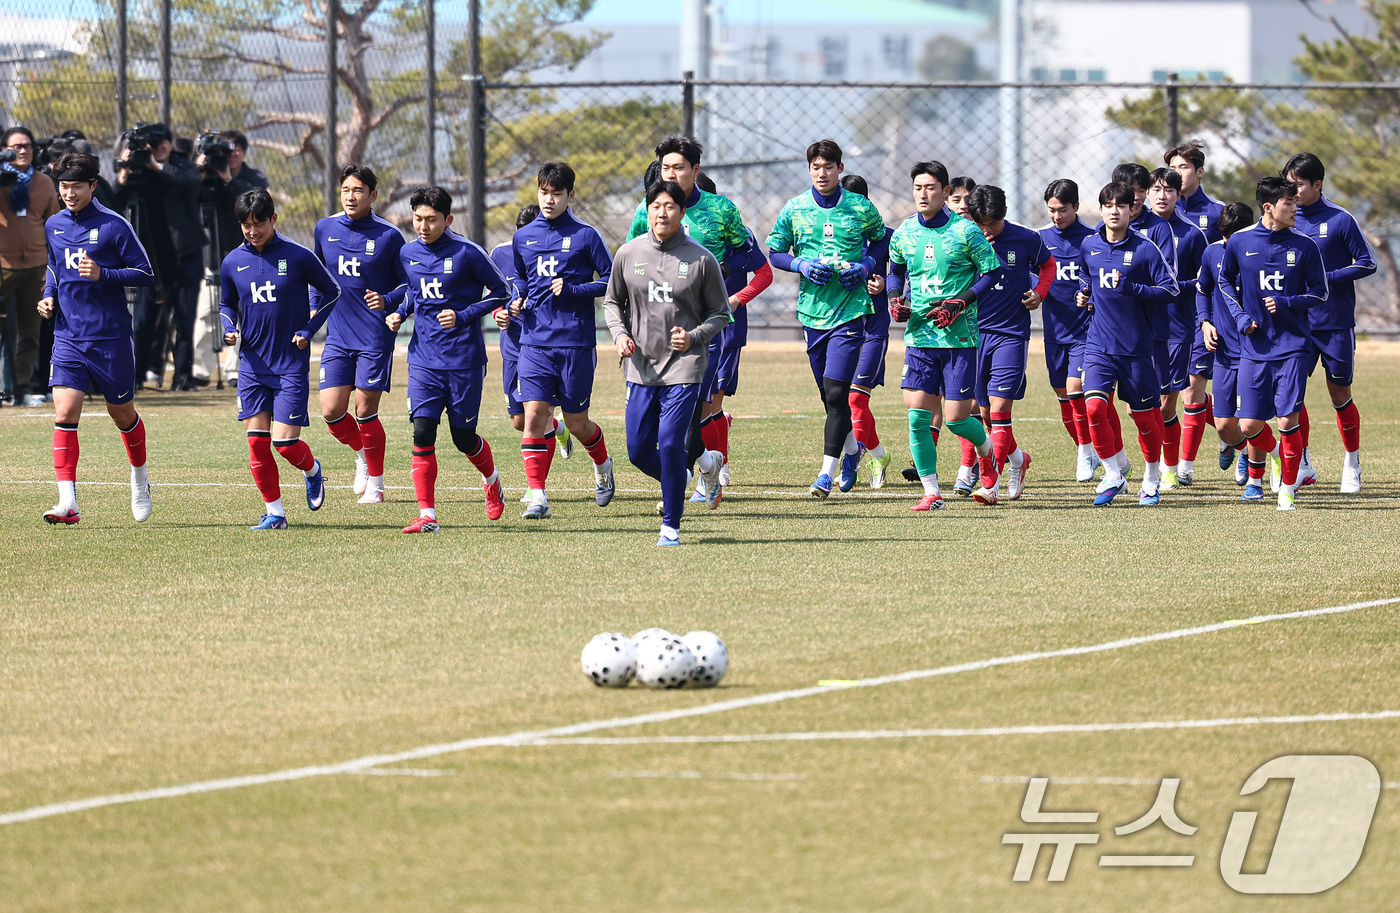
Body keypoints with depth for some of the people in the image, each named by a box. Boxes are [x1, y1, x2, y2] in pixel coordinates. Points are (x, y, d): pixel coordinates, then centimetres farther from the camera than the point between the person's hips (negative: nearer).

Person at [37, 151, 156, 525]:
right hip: (68, 337, 3)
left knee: (122, 414, 12)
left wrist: (102, 275, -22)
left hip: (111, 337, -3)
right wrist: (49, 296, 6)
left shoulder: (114, 226, -9)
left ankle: (140, 479, 39)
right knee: (65, 415, -13)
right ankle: (67, 503, -18)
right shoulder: (53, 226, 8)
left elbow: (145, 274, -7)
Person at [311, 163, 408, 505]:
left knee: (365, 411, -4)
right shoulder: (325, 229, 7)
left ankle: (375, 484, 12)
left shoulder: (388, 236, -6)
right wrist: (313, 311, 12)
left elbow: (410, 284, 0)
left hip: (375, 337, -4)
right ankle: (362, 453, 28)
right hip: (337, 336, 4)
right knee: (331, 411, -3)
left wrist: (388, 301, -18)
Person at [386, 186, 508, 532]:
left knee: (463, 437, 6)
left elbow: (500, 290, -3)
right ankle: (427, 514, -10)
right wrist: (400, 313, 5)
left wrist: (463, 317, -14)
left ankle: (491, 480, 39)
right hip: (424, 358, 3)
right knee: (422, 431, -12)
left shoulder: (467, 253, -11)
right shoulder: (408, 253, 5)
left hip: (464, 358, -3)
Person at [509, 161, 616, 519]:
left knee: (576, 423, 6)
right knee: (534, 415, -12)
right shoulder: (523, 237, 10)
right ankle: (537, 496, -12)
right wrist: (516, 304, 5)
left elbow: (610, 280, -1)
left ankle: (602, 464, 39)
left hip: (576, 342, -3)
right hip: (535, 341, 3)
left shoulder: (585, 236, -2)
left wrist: (571, 290, -14)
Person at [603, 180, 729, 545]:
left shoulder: (701, 259, -5)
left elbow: (720, 313, 4)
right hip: (641, 366, 4)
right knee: (639, 451, 3)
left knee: (670, 445, -14)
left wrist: (694, 337, -13)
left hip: (684, 365, -4)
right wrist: (619, 334, -3)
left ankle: (671, 526, 2)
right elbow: (612, 301, 16)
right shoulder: (628, 254, 3)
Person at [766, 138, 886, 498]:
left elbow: (883, 240, 14)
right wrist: (801, 265, -10)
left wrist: (866, 266, -5)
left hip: (850, 310, -3)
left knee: (836, 392, -13)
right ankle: (852, 447, 38)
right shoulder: (794, 210, 3)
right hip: (813, 309, 3)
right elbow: (775, 253, 10)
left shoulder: (861, 208, -1)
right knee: (829, 395, 12)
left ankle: (827, 472, -11)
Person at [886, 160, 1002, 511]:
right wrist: (895, 300, 3)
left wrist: (961, 302, -14)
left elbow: (992, 270, -3)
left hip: (959, 336, -4)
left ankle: (987, 452, 30)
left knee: (956, 419, -4)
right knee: (917, 416, -7)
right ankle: (931, 492, 2)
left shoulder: (965, 231, -7)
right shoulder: (903, 234, 6)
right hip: (919, 335, 4)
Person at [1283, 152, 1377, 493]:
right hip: (1296, 322, 3)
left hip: (1336, 323, -3)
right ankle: (1302, 463, 1)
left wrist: (1326, 278, -15)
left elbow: (1367, 263, -5)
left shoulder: (1340, 219, -7)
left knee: (1340, 394, 5)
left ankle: (1352, 463, 23)